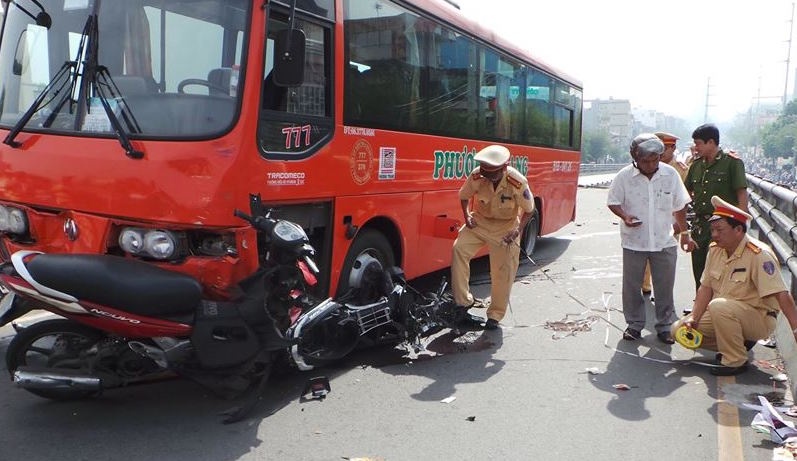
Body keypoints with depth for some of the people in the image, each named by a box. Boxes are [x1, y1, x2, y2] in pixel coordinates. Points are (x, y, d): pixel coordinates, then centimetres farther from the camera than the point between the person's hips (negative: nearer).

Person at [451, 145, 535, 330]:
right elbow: (464, 196, 3)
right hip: (480, 221, 2)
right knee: (459, 248, -21)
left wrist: (518, 229, -19)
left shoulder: (518, 182, -25)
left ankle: (495, 315, 15)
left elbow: (529, 209, -7)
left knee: (503, 273, -3)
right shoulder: (477, 176, -19)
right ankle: (464, 300, -10)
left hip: (506, 227, -2)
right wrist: (467, 216, -12)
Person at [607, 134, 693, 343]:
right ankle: (635, 324, 22)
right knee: (632, 285, 7)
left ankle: (664, 326, 21)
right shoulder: (624, 176, -8)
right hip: (634, 242, -1)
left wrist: (684, 234, 11)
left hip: (664, 242, 1)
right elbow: (613, 202, 1)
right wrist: (625, 216, -19)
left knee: (665, 286, 7)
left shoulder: (670, 174, -3)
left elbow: (679, 207, 7)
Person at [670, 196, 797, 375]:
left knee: (719, 306, -36)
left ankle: (736, 361, -16)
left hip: (759, 319, -7)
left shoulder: (758, 254, -21)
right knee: (679, 329, -5)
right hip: (725, 314, 8)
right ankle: (739, 343, 9)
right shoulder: (715, 250, 0)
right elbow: (706, 287, 4)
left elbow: (781, 295, -25)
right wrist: (693, 318, -7)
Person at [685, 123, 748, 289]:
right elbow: (686, 194, 17)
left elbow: (742, 195, -11)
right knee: (699, 271, 13)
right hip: (700, 225, 6)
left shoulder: (732, 163, -8)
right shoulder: (696, 165, 10)